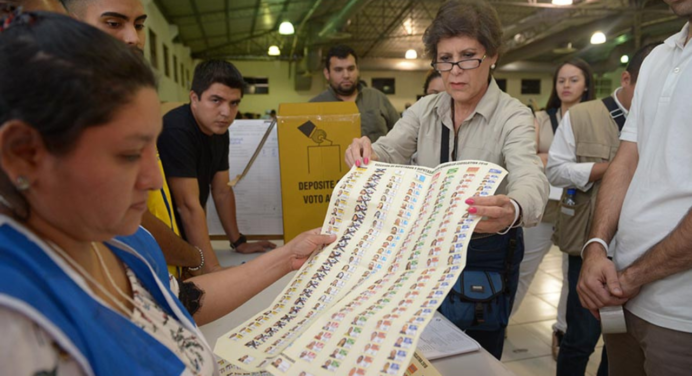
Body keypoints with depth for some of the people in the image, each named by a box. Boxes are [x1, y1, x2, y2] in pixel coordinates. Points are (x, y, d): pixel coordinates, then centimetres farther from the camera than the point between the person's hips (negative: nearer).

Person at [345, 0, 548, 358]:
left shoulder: (513, 116, -17)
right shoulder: (424, 109, -2)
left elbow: (530, 179, -33)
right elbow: (388, 153, -9)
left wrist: (512, 211, -57)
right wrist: (364, 153, -34)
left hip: (486, 254, -4)